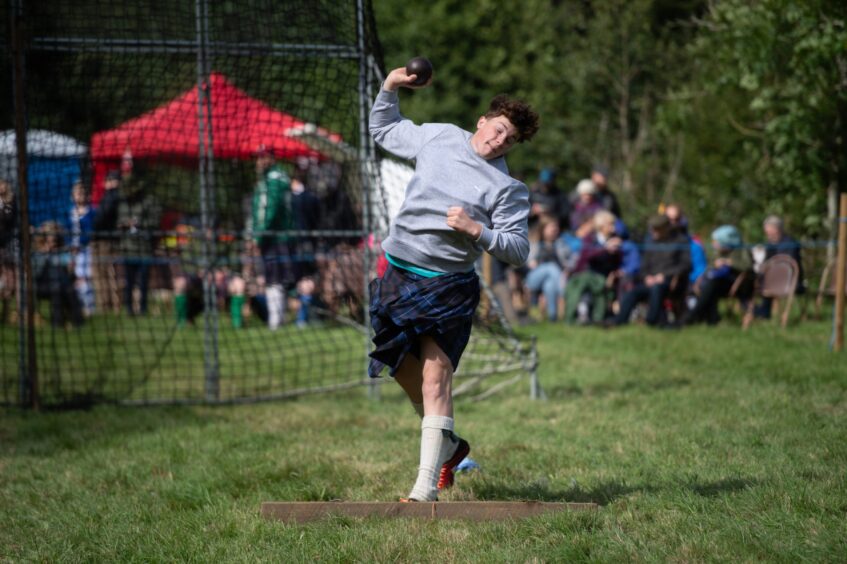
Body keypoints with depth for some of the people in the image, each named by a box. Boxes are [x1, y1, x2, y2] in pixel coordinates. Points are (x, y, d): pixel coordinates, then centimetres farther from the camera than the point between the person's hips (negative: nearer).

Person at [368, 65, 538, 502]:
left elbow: (518, 250, -7)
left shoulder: (507, 187, -4)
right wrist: (389, 88, 11)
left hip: (447, 285, -5)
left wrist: (476, 230, -20)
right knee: (404, 369, 13)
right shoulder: (436, 137, 9)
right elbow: (383, 130, 25)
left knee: (435, 374, -14)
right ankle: (447, 446, 36)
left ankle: (425, 488, -17)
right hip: (397, 270, 5)